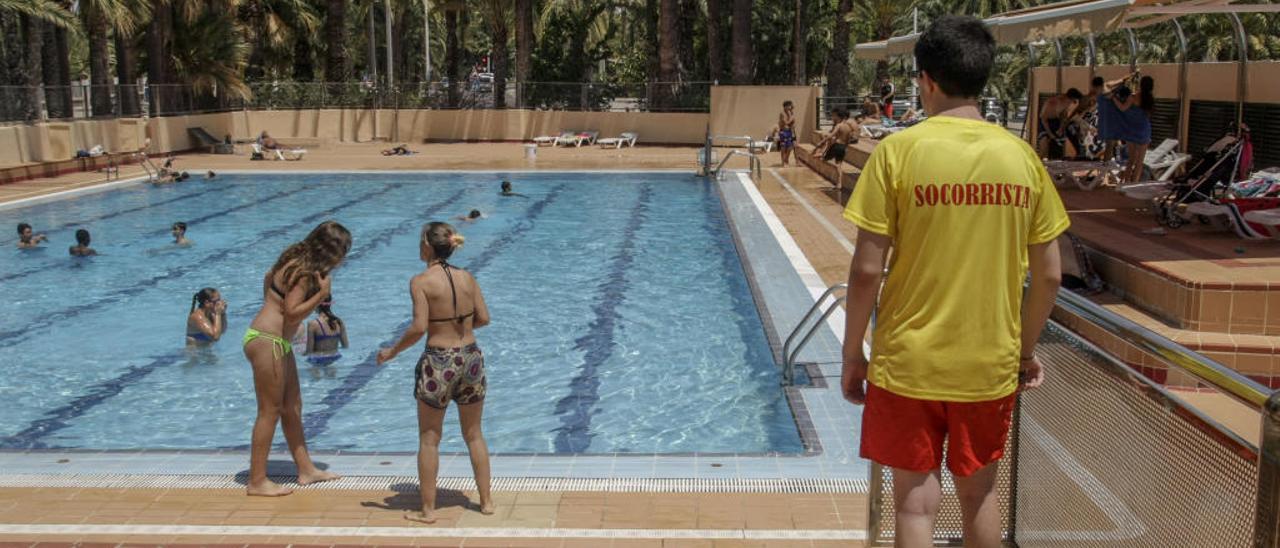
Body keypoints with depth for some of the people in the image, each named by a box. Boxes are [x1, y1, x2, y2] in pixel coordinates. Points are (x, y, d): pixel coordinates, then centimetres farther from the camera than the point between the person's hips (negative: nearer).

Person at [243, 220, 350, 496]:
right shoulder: (304, 272, -21)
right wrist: (322, 293, -24)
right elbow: (292, 313, -24)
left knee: (292, 408, 16)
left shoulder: (298, 260, 7)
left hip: (277, 341, 10)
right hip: (267, 342, -10)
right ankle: (257, 482, 6)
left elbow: (269, 276, 23)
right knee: (270, 411, -3)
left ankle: (306, 470, 25)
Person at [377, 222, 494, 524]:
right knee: (474, 435, 18)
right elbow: (483, 318, 3)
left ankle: (428, 509, 15)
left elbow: (419, 328, -17)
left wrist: (392, 351, -3)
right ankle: (486, 501, 24)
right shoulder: (467, 277, 1)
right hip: (471, 358, 4)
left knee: (429, 439, 10)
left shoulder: (421, 281, -12)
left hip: (438, 363, -4)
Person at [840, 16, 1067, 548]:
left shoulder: (898, 151, -10)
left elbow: (866, 270, -12)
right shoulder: (1021, 155, 0)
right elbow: (1048, 275, 4)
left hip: (909, 364, -3)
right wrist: (1026, 349, 18)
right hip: (991, 365, 4)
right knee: (978, 493, 20)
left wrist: (852, 353, 0)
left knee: (916, 502, 7)